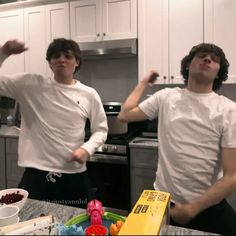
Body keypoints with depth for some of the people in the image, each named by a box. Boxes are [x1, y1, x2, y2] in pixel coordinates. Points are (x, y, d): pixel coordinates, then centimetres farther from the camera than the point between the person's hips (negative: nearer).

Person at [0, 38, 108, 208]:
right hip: (36, 174, -1)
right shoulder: (30, 84, -2)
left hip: (74, 176, 2)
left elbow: (101, 129, 8)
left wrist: (87, 149, -10)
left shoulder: (89, 94, 0)